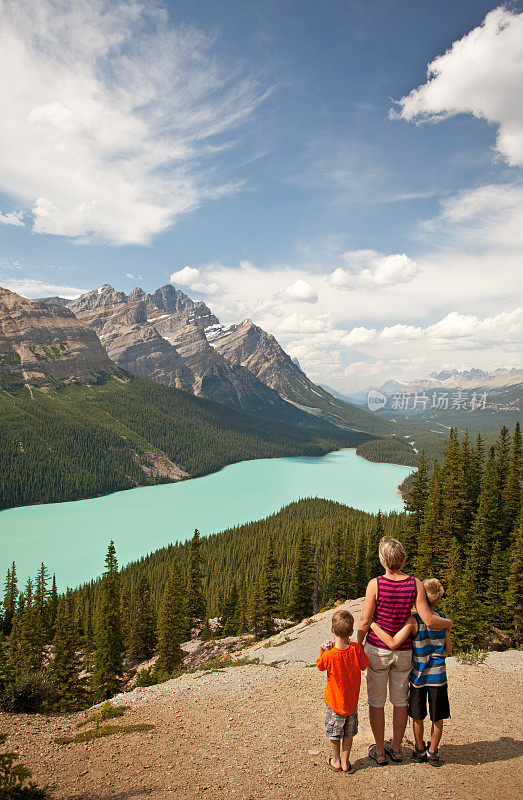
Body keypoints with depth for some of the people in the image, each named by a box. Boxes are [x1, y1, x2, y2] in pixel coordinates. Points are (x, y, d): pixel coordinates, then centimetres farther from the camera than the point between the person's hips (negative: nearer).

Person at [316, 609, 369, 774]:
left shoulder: (329, 655, -26)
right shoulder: (356, 649, -20)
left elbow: (319, 665, -5)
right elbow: (363, 666, -1)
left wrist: (322, 650, 2)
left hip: (334, 702, -2)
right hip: (352, 701, 2)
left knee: (334, 733, 19)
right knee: (348, 733, 21)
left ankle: (336, 761, 34)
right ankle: (345, 762, 30)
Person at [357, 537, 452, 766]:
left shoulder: (375, 584, -19)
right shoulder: (415, 584, -13)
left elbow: (365, 622, -14)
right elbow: (428, 620, -15)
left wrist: (358, 647, 2)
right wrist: (448, 622, 6)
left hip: (377, 650, -2)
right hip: (404, 651, 3)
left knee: (376, 701, 14)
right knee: (401, 700, 20)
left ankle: (380, 751, 25)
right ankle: (396, 748, 34)